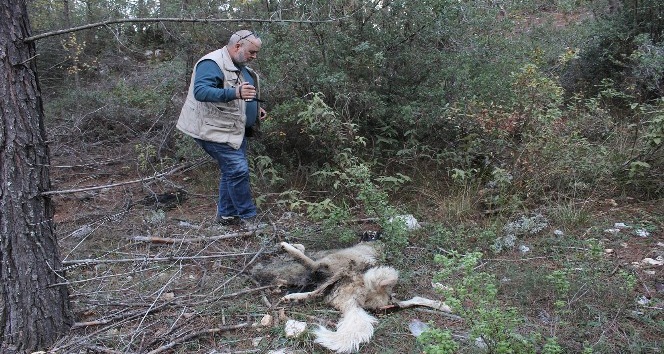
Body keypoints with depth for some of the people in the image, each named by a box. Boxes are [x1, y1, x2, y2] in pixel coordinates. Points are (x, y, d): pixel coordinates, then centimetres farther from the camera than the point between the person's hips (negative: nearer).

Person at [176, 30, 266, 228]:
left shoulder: (239, 66, 16)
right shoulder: (212, 64, -17)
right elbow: (201, 91, -32)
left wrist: (255, 109, 14)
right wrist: (235, 93, -44)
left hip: (234, 130, 10)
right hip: (215, 130, -10)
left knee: (231, 171, 14)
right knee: (238, 170, -12)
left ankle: (226, 215, 26)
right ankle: (248, 216, 0)